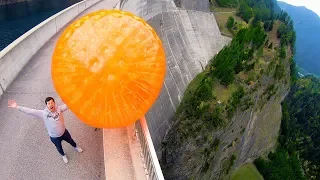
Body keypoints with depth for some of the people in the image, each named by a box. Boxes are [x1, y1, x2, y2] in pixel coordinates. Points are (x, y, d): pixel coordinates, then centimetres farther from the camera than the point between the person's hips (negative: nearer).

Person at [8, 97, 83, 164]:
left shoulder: (59, 108, -21)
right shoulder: (43, 113, -26)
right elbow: (30, 111, -30)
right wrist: (17, 107, -36)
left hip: (64, 132, 1)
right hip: (54, 137, -1)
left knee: (70, 141, 31)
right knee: (59, 148, 27)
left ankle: (76, 147, 66)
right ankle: (63, 155, 61)